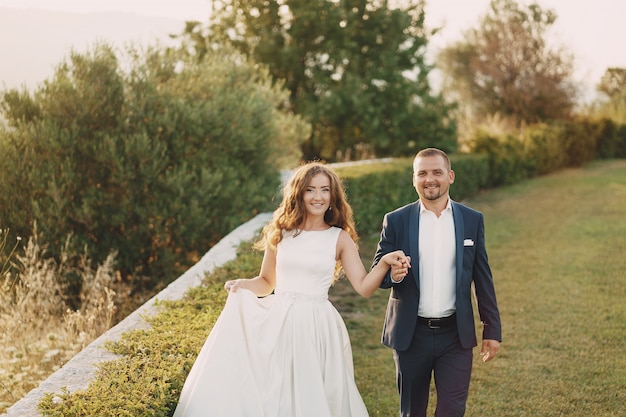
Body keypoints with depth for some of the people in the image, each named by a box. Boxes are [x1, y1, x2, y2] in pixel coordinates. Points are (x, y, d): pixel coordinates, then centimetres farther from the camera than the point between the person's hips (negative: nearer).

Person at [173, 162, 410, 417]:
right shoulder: (281, 232, 6)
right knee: (268, 394, 1)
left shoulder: (340, 238, 2)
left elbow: (364, 287, -2)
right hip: (277, 323, 1)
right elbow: (266, 282, 14)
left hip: (316, 328, -1)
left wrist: (385, 262, -18)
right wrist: (242, 284, -5)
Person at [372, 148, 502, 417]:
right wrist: (392, 273, -23)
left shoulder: (472, 220, 3)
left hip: (456, 335, 0)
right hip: (411, 334, 0)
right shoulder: (396, 221, -1)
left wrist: (492, 329, 4)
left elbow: (483, 278, 5)